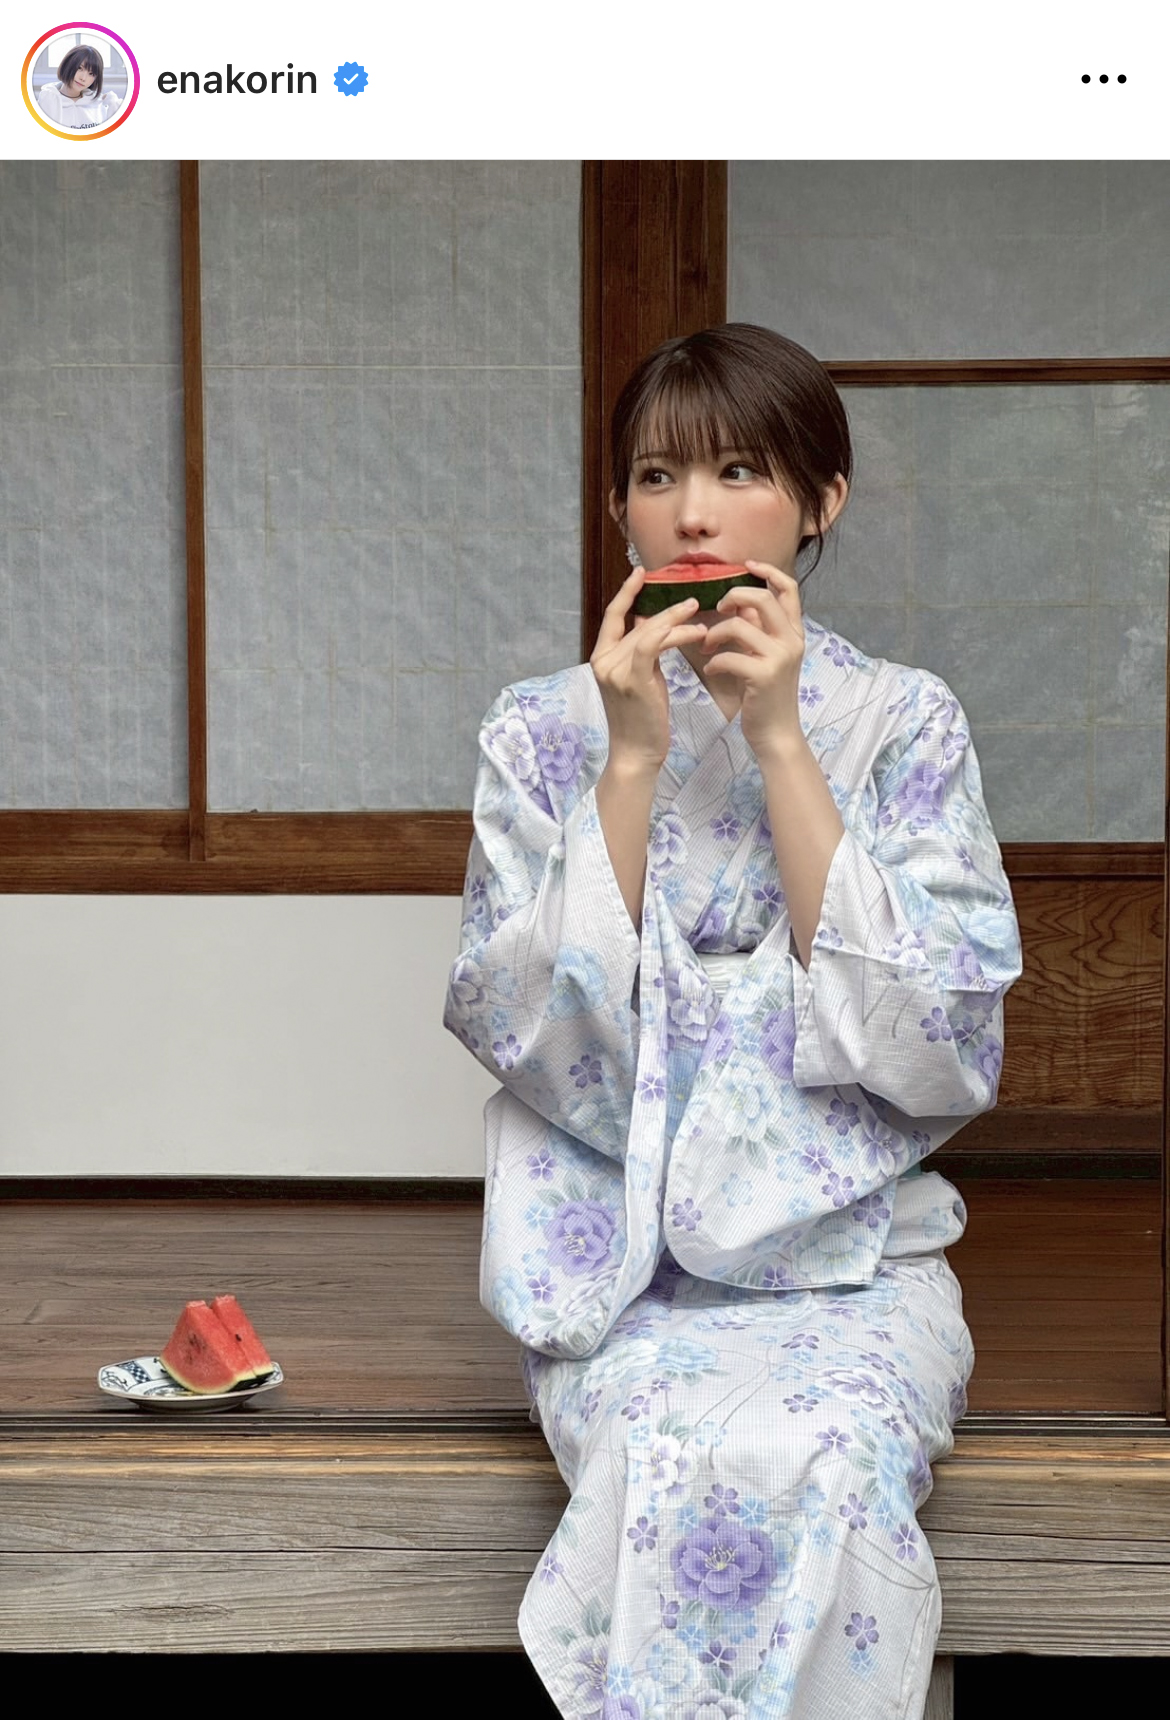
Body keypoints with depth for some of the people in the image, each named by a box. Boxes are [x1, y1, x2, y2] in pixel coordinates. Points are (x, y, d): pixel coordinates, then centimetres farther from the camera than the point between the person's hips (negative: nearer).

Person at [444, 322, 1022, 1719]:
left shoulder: (905, 722, 3)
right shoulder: (544, 731, 5)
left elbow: (938, 1051, -9)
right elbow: (531, 1038, -6)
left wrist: (780, 741, -12)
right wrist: (633, 758, -13)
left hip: (848, 1247, 0)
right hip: (621, 1258, 0)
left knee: (808, 1467, -32)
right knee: (678, 1461, -31)